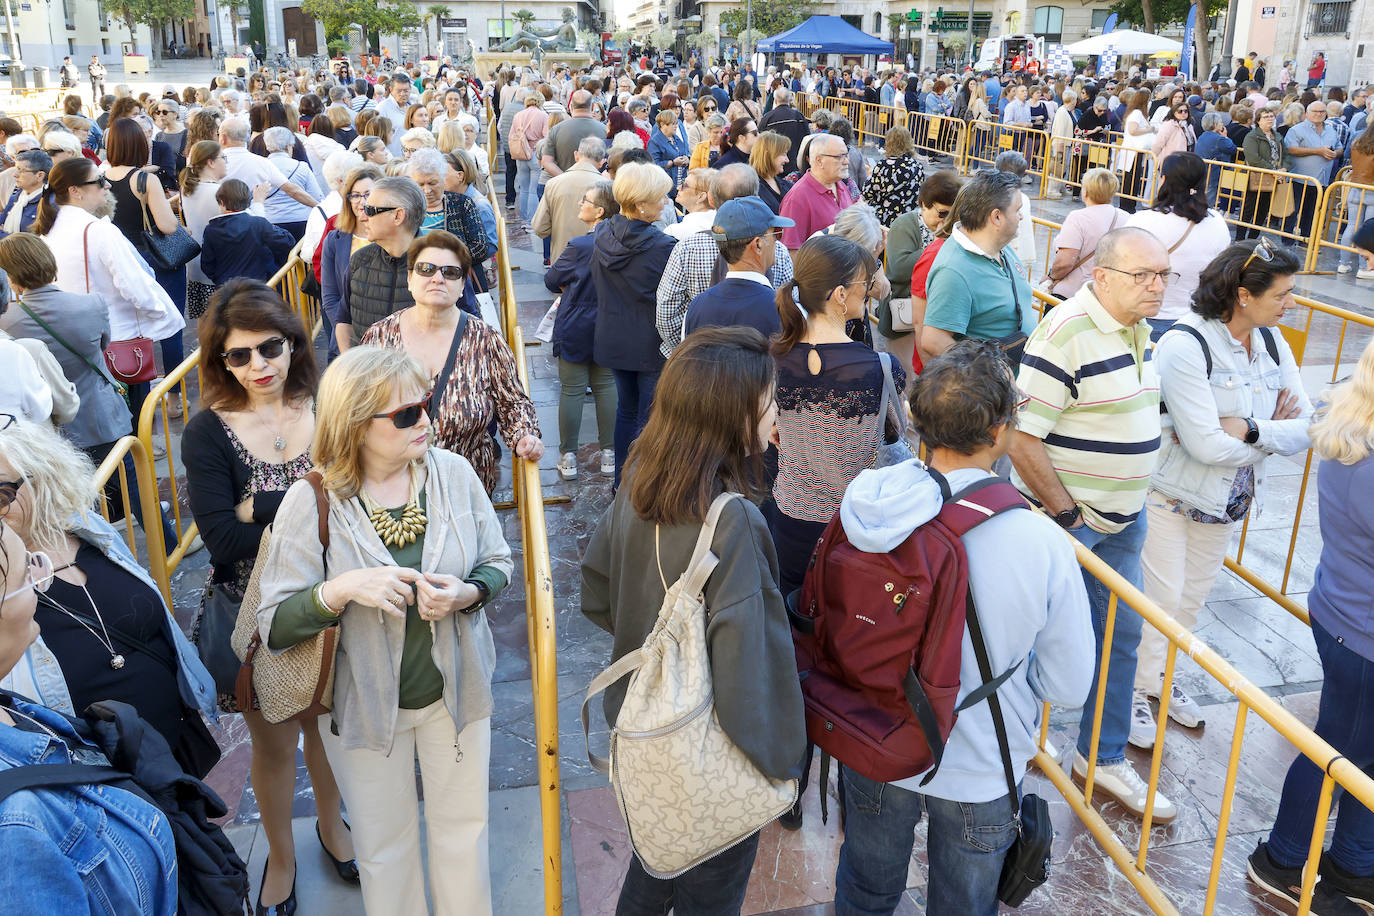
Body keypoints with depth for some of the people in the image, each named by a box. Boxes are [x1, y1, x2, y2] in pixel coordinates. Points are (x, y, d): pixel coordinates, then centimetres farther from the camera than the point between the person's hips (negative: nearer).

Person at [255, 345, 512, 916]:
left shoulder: (453, 472, -12)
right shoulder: (311, 502, -19)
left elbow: (498, 563, 0)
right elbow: (274, 627, -16)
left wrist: (467, 593, -21)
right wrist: (342, 589, -33)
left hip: (456, 688, 2)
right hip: (365, 702, -2)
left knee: (464, 826, 19)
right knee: (384, 845, 19)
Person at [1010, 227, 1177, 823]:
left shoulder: (1138, 327, 6)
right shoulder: (1068, 331, -23)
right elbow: (1021, 437, -25)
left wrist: (1130, 503, 15)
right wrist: (1067, 515, -18)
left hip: (1123, 518, 8)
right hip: (1063, 517, -8)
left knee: (1121, 636, 16)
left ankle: (1104, 758, 33)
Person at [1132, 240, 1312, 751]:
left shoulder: (1271, 343, -1)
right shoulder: (1186, 344, -23)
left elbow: (1306, 428, -7)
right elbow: (1206, 444, -28)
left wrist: (1248, 430, -24)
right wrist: (1274, 434, -13)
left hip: (1229, 499, 7)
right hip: (1172, 494, -7)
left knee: (1194, 595, 19)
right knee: (1161, 597, 1)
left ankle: (1161, 677, 39)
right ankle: (1136, 692, 20)